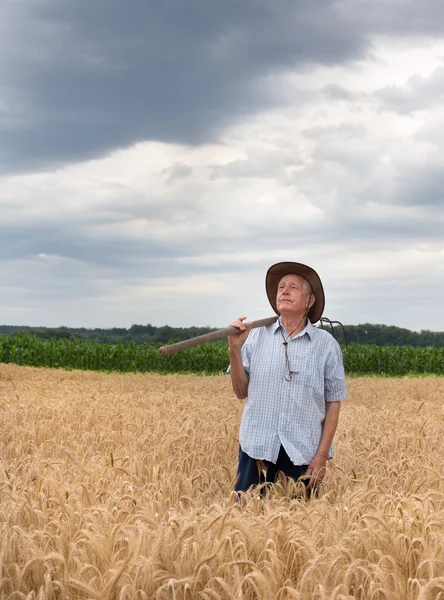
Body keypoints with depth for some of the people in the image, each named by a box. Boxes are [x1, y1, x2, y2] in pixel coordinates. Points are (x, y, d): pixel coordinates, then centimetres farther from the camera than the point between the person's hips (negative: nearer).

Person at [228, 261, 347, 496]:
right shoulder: (256, 336, 4)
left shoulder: (326, 344, 0)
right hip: (258, 446, 1)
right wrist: (234, 349, -11)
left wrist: (322, 455, -5)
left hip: (304, 451, -1)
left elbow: (333, 404, 2)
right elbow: (241, 392, 3)